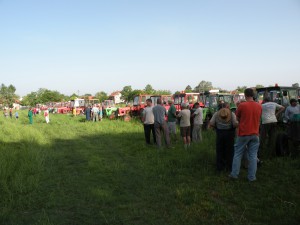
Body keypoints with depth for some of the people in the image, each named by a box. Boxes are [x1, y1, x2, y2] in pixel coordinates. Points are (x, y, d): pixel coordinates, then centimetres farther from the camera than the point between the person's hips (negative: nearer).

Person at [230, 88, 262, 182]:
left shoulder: (242, 105, -10)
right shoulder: (259, 106, 1)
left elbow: (237, 118, 2)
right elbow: (258, 119, 13)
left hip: (243, 133, -3)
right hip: (255, 134, 3)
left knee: (238, 154, 9)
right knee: (253, 155, 7)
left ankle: (234, 174, 14)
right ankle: (252, 177, 10)